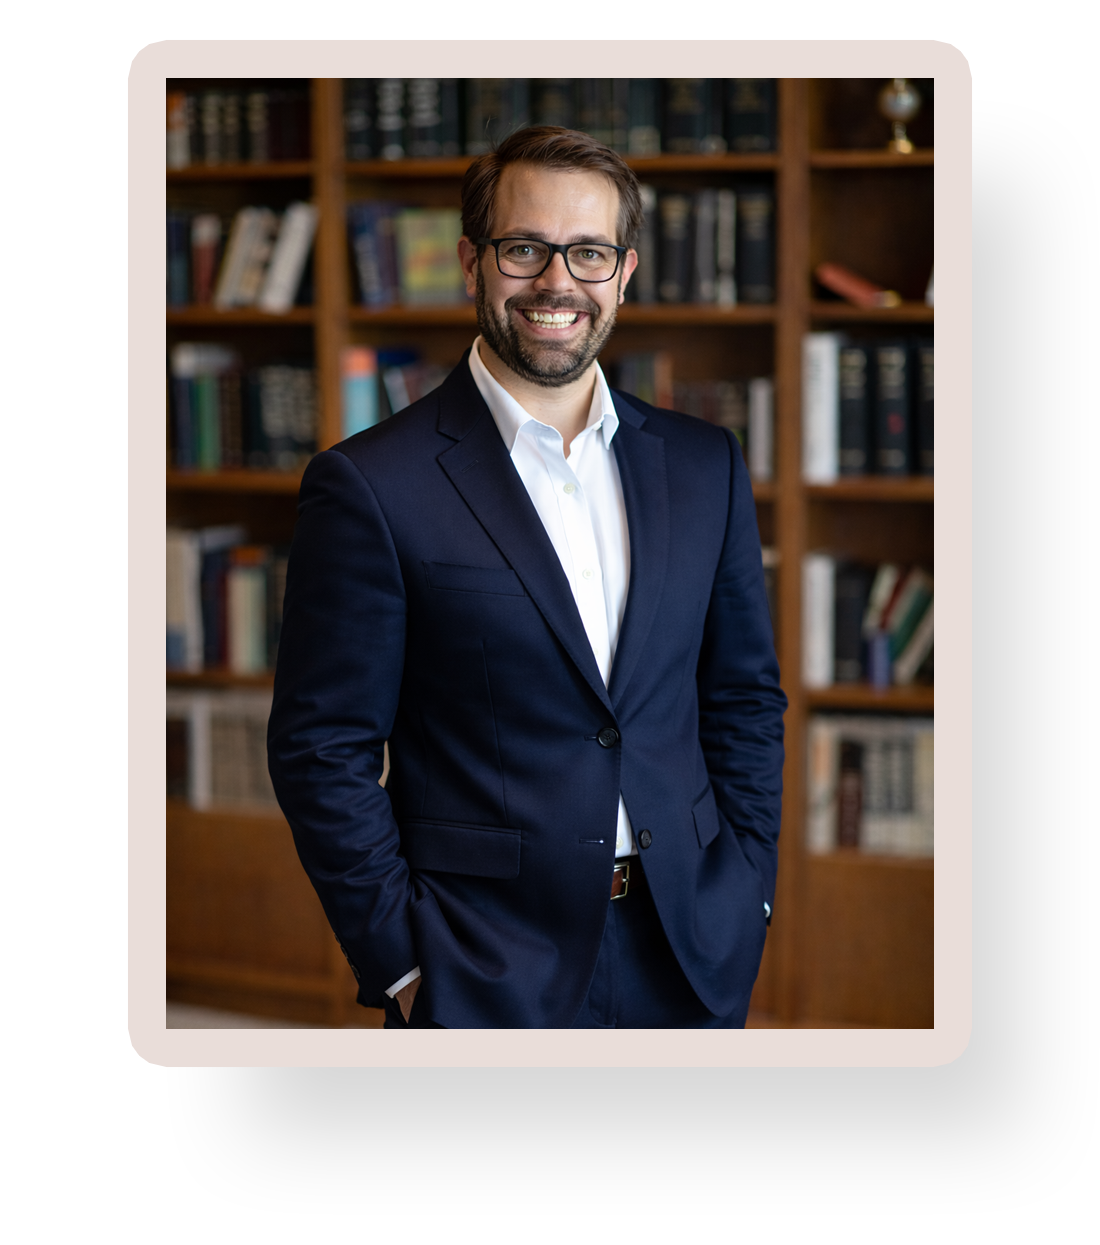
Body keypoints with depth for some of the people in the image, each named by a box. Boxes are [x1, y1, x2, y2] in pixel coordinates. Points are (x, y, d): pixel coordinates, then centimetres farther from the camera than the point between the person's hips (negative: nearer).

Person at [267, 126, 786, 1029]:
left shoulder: (704, 465, 6)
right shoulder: (371, 487, -8)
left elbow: (745, 698, 12)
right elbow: (321, 751, -8)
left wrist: (746, 896, 5)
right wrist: (400, 963, -10)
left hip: (692, 958, 4)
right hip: (487, 978, -4)